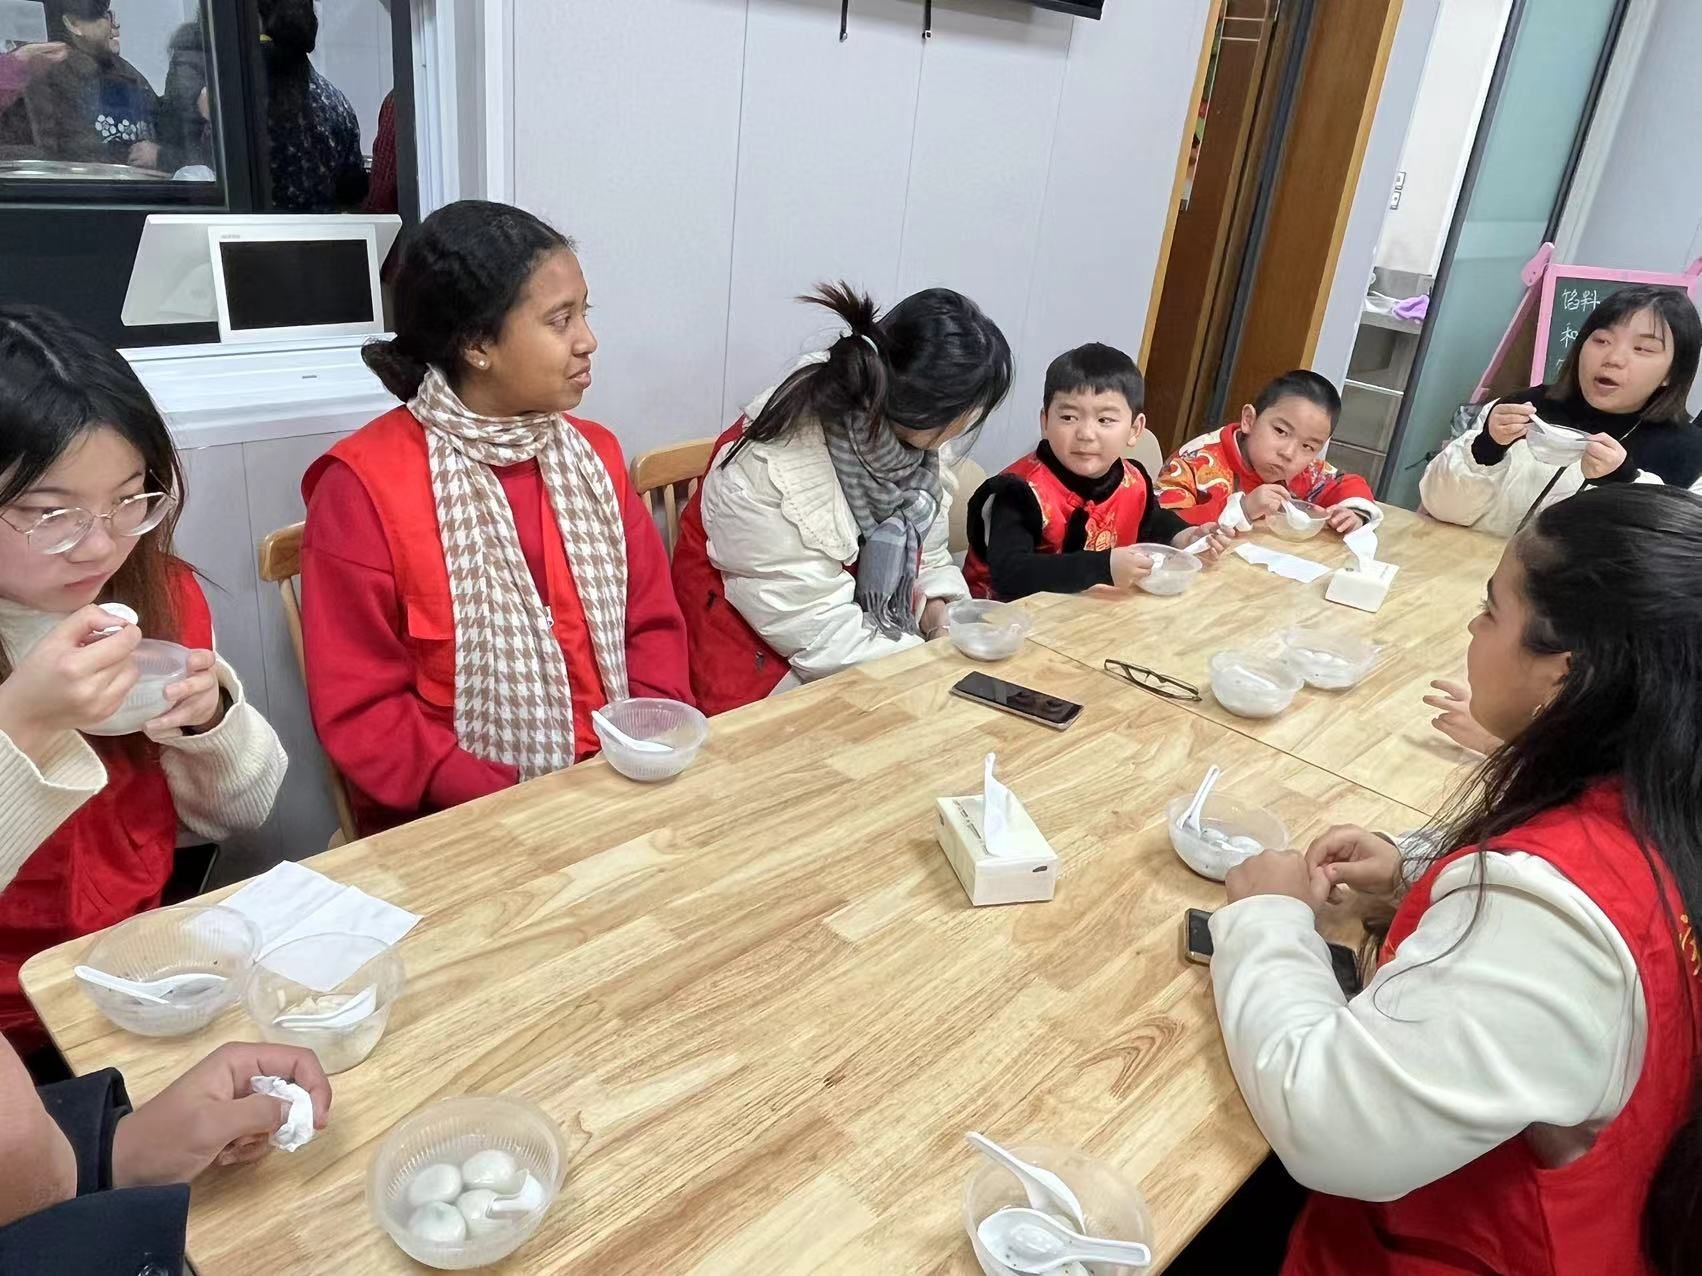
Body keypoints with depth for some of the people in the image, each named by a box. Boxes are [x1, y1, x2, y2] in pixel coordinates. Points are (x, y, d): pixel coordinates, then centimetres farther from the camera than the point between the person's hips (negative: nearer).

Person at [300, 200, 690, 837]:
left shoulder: (593, 454, 7)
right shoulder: (365, 485, -8)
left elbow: (653, 621, 9)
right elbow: (358, 711, -9)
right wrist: (507, 804, -18)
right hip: (453, 819, -4)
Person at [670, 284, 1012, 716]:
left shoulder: (906, 430, -7)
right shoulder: (768, 472, -27)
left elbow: (926, 553, 6)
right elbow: (822, 636, -25)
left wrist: (942, 608, -13)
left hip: (880, 647, 7)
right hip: (768, 670, -6)